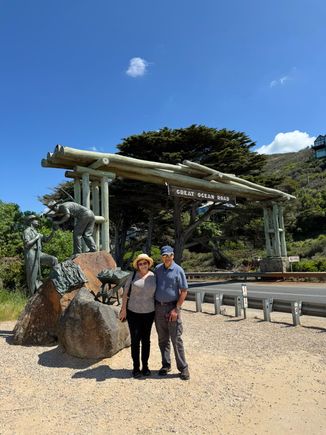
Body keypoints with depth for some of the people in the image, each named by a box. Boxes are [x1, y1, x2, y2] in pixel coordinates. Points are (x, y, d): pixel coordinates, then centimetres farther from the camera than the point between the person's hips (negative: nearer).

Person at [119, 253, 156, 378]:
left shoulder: (153, 277, 0)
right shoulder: (133, 276, -5)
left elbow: (156, 294, 6)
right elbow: (125, 292, -4)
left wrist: (157, 311, 5)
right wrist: (123, 309, -7)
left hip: (148, 313, 2)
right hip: (133, 312, -2)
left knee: (146, 339, 10)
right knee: (135, 340, 3)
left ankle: (145, 366, 24)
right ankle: (136, 367, 17)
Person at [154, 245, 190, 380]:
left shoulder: (178, 270, -8)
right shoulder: (157, 269, 6)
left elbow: (184, 291, -8)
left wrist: (176, 309, -14)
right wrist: (153, 306, 6)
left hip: (172, 307, -4)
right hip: (158, 307, 4)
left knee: (176, 339, -1)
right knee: (163, 339, 12)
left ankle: (183, 368, 11)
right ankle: (166, 365, 25)